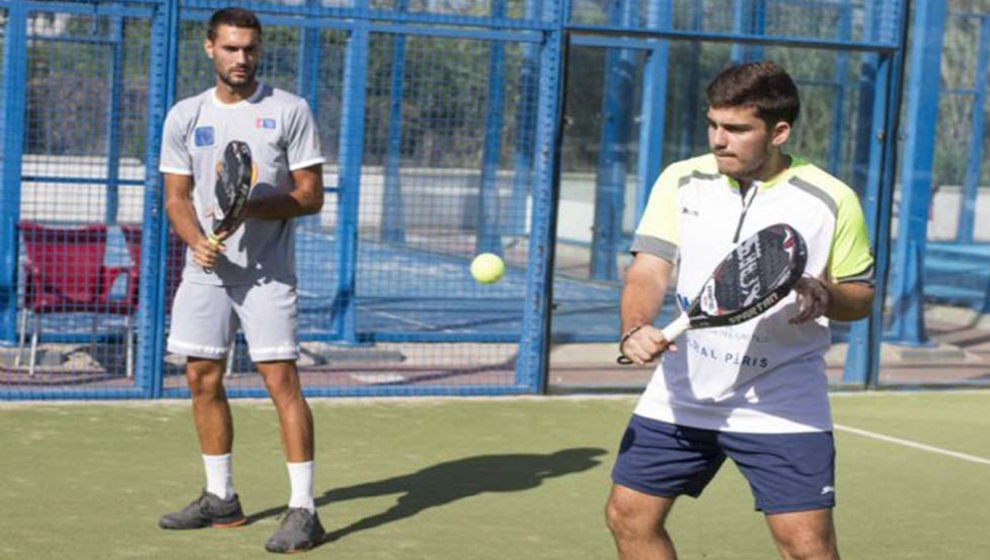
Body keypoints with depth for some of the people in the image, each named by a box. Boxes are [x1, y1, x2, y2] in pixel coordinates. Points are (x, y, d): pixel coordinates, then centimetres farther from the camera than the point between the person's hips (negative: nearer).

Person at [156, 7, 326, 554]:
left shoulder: (290, 111, -3)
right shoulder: (184, 116, 7)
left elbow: (311, 196, -5)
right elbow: (176, 197, 7)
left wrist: (252, 206, -21)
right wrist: (197, 240, -13)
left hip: (267, 271, -4)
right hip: (205, 269, 5)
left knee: (281, 381, -10)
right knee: (202, 379, 9)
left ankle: (303, 510, -8)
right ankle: (220, 498, 23)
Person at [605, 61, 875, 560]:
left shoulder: (831, 200, -7)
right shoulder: (681, 182, 0)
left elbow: (862, 295, 2)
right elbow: (648, 270, -7)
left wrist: (826, 296, -21)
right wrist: (635, 329, -28)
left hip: (781, 403, -3)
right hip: (680, 394, 4)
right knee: (628, 516, 7)